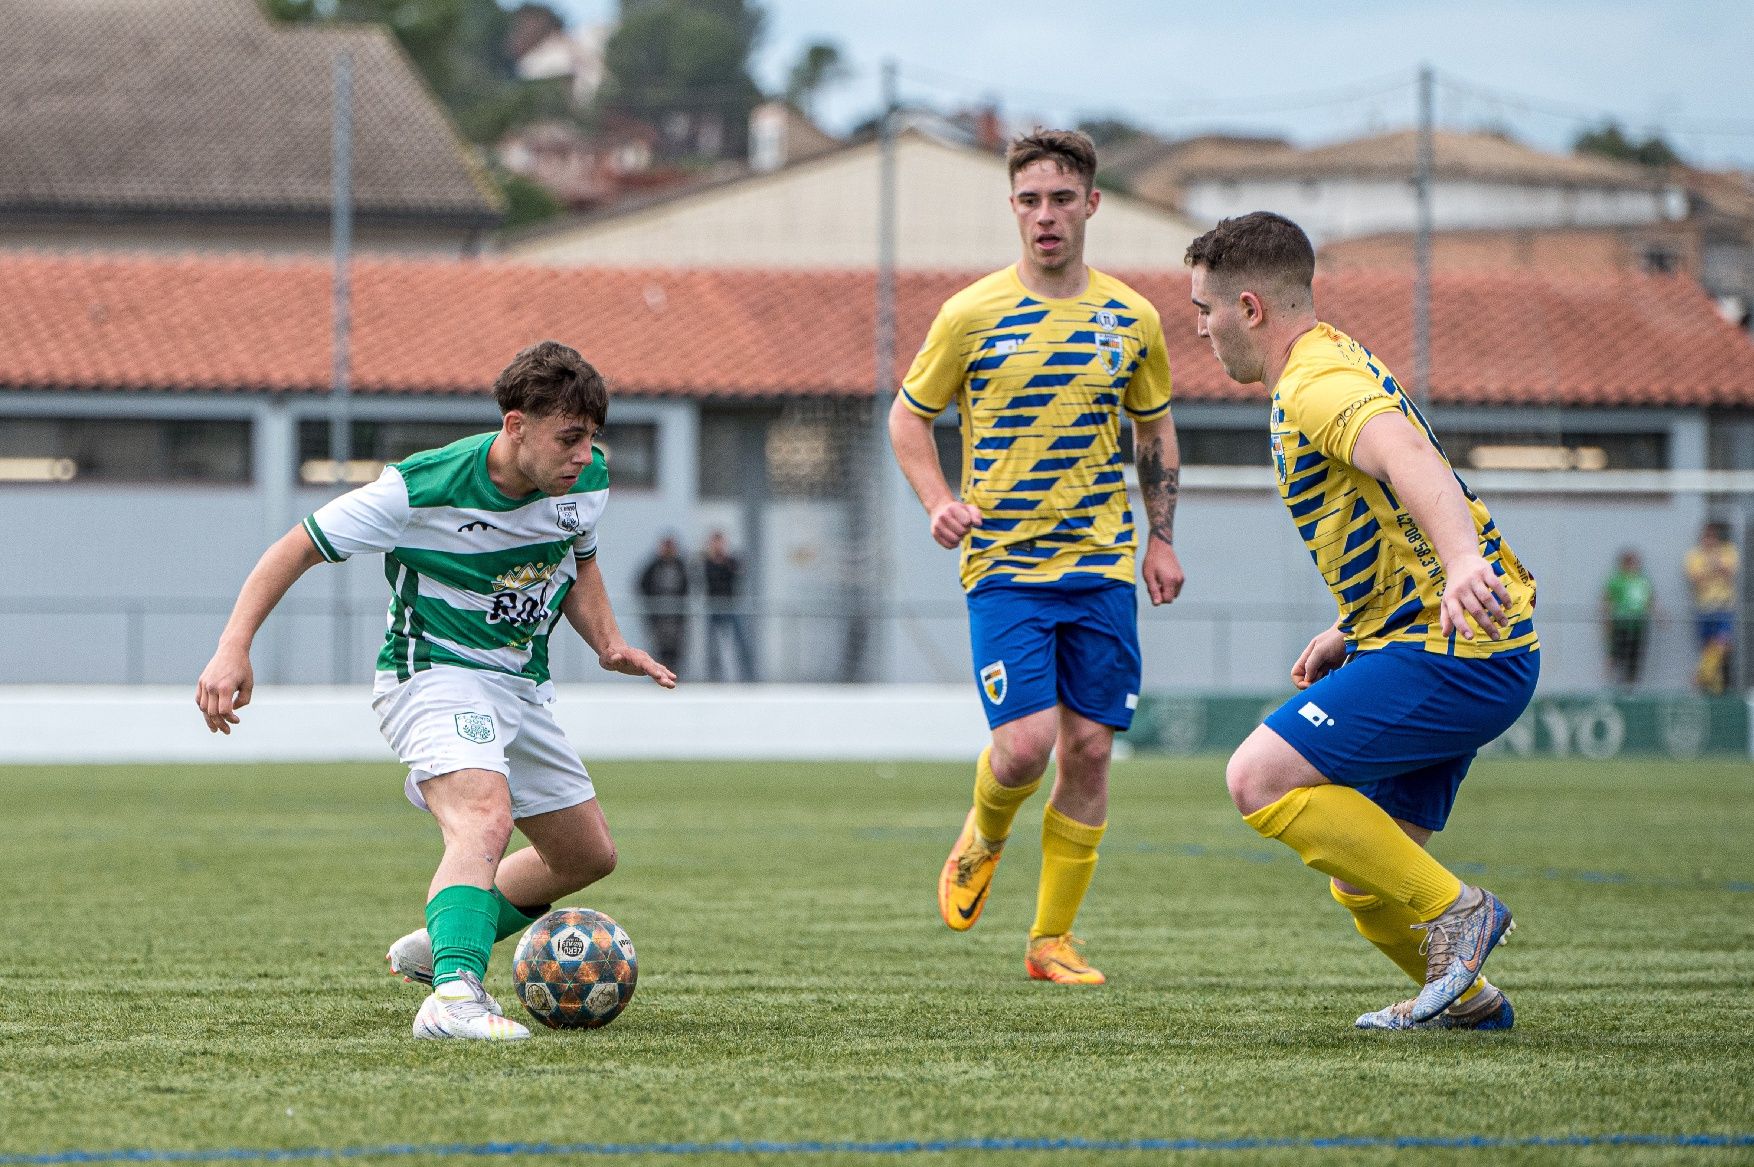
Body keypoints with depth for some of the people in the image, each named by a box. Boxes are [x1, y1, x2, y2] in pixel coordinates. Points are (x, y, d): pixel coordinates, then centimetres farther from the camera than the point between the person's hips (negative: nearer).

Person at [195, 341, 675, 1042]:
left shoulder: (587, 481, -5)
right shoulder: (422, 488, -23)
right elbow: (300, 548, -14)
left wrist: (609, 643, -1)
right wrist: (234, 648, -24)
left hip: (520, 688, 8)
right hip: (434, 676, -8)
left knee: (588, 855, 15)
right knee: (486, 820, -34)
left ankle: (434, 948, 32)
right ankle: (454, 997, -49)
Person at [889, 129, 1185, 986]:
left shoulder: (1131, 319, 5)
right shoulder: (972, 315, -4)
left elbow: (1154, 427, 20)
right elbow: (908, 415, 7)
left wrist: (1161, 539, 12)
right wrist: (939, 502, -10)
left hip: (1103, 567, 3)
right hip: (1004, 565, -3)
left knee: (1090, 748, 0)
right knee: (1025, 744, -15)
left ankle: (1053, 939, 11)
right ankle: (983, 836, 20)